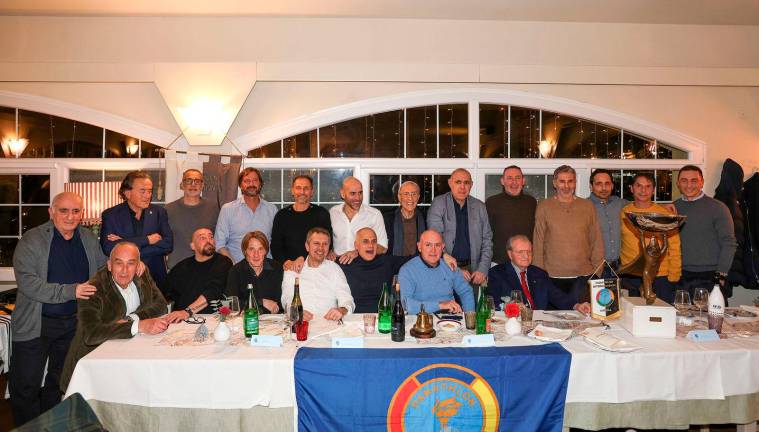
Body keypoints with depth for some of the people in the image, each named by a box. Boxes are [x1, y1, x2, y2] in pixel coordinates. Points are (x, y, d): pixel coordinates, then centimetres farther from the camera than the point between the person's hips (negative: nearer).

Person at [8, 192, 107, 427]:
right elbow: (26, 282, -21)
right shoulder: (32, 240, -12)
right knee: (26, 386, 3)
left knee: (59, 382, 19)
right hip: (36, 324, -5)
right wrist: (70, 291, -27)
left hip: (73, 324, 5)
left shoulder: (89, 238, 4)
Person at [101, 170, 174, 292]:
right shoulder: (110, 215, -2)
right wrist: (146, 240, -16)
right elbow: (108, 248, -16)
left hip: (155, 278, 2)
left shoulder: (159, 212, 3)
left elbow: (168, 244, -9)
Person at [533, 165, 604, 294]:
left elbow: (596, 241, 11)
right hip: (553, 276, -1)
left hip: (584, 275, 2)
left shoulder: (588, 206, 10)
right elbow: (538, 242, 3)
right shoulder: (544, 207, 4)